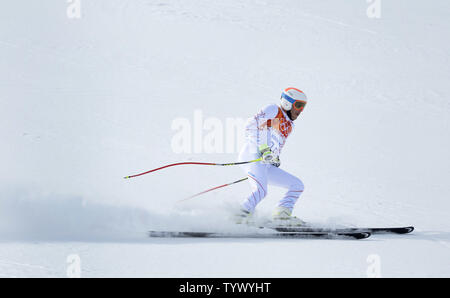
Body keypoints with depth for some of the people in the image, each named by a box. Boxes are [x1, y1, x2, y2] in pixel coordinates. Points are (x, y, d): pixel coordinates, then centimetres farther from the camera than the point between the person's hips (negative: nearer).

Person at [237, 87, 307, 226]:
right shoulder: (272, 110, 1)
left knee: (297, 185, 5)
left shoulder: (289, 125, 26)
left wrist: (275, 160, 16)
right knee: (261, 191, -31)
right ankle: (241, 215, -26)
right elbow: (251, 126, -12)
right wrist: (263, 148, -23)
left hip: (267, 165, 9)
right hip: (253, 157, -9)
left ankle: (281, 214, -9)